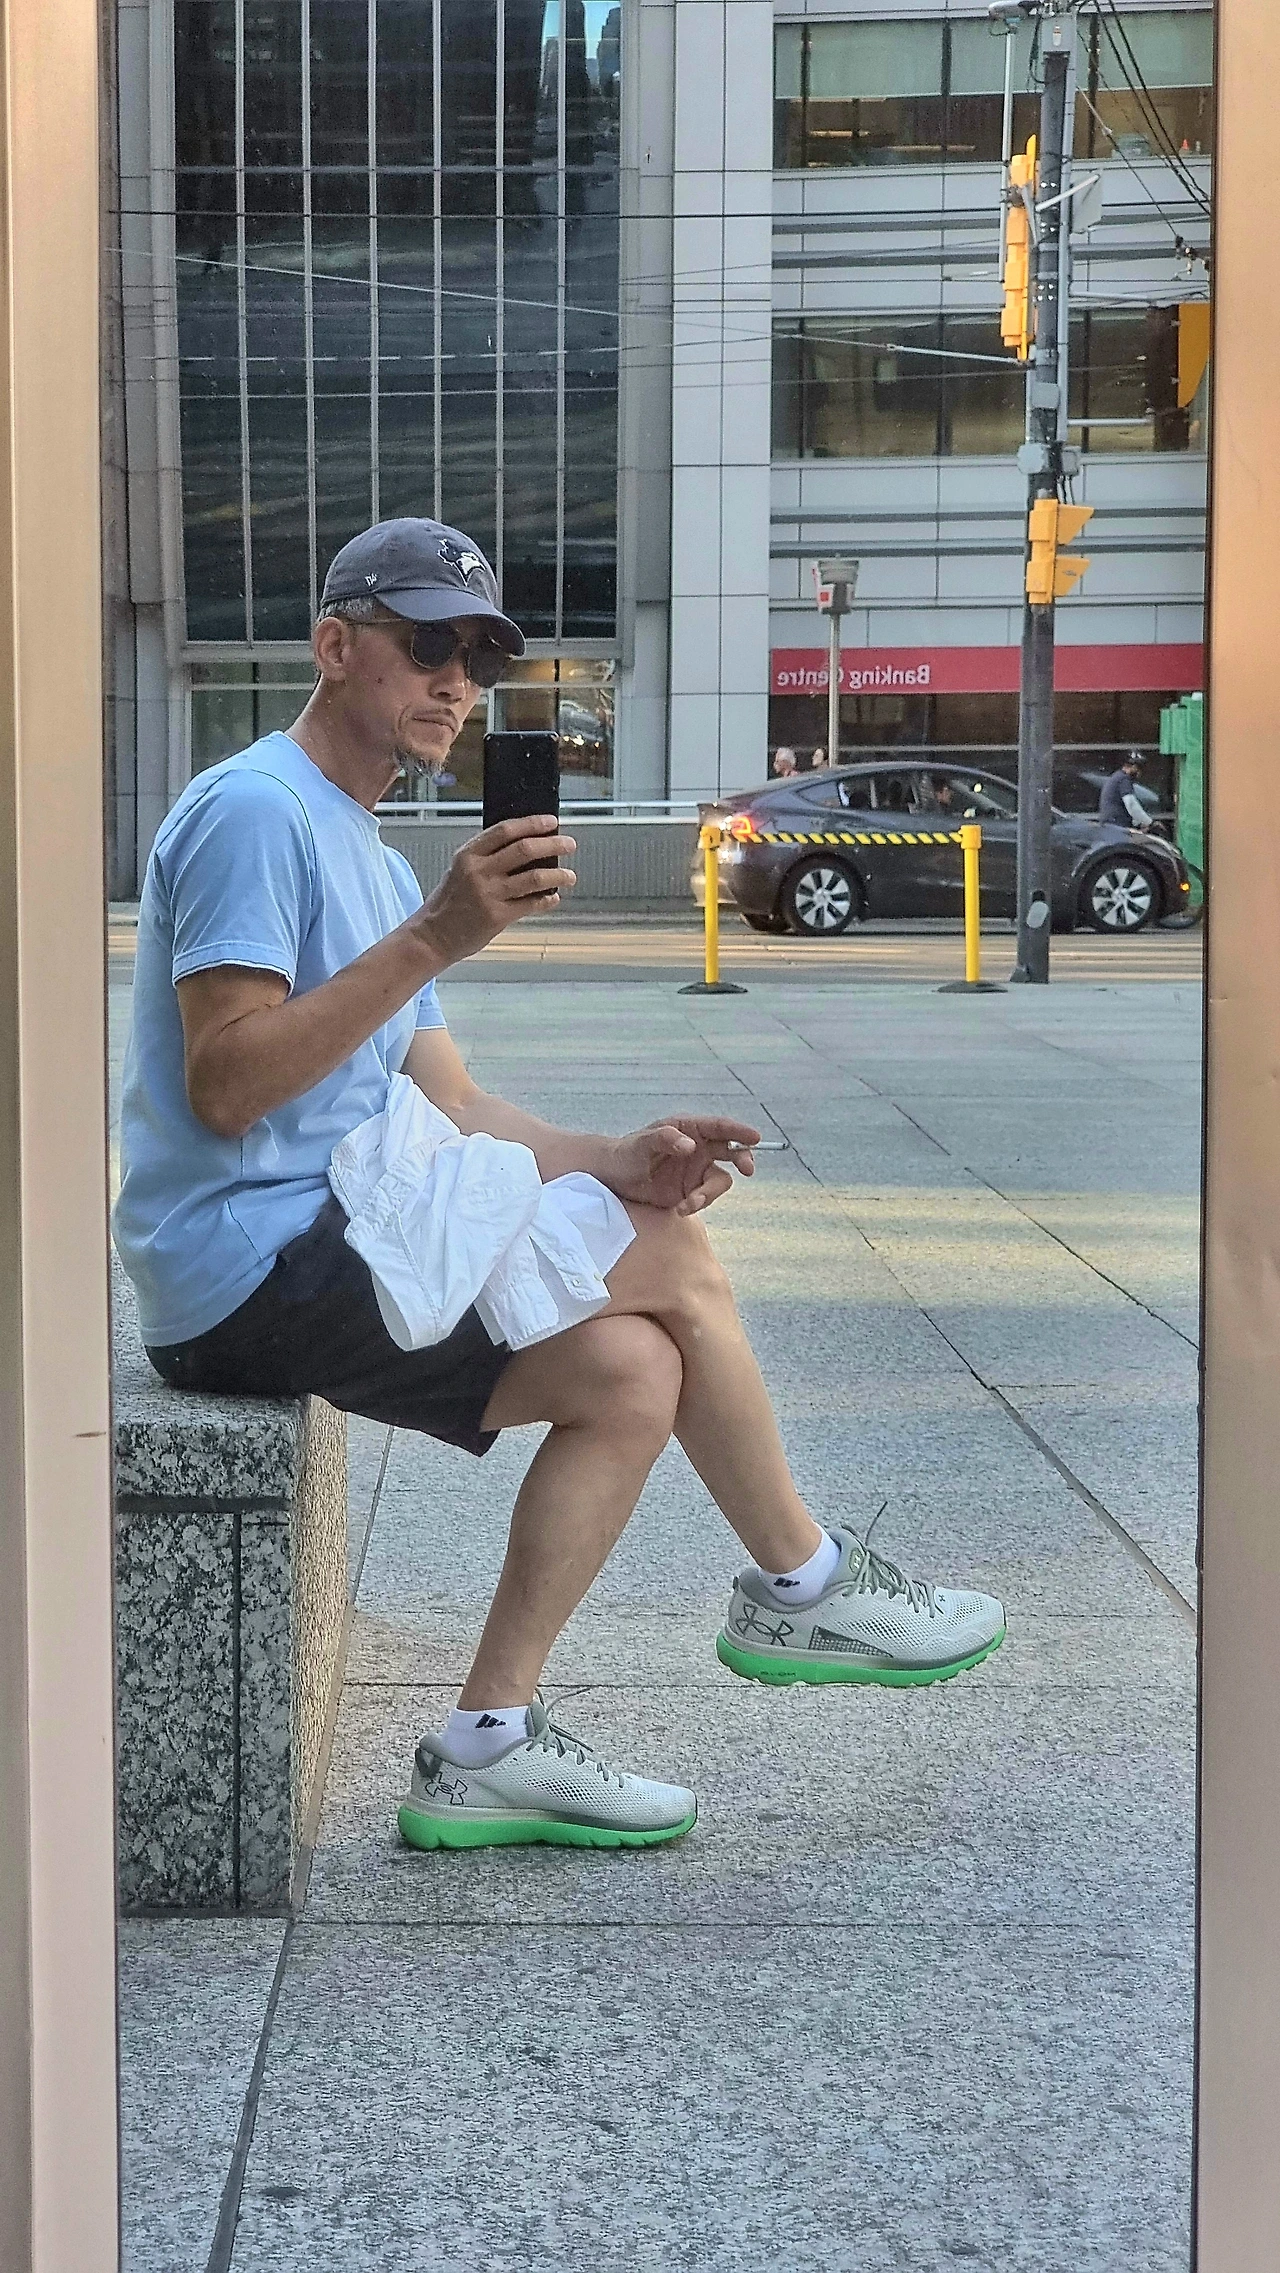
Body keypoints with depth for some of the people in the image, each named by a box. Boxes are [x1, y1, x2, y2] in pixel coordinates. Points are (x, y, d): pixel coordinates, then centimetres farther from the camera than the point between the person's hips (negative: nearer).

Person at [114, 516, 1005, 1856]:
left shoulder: (373, 862, 22)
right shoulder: (255, 809, -10)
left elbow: (454, 1118, 15)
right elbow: (225, 1088, -23)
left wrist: (616, 1161, -3)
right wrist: (436, 938, -27)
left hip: (315, 1258, 10)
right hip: (255, 1263, -10)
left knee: (632, 1372, -3)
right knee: (673, 1261, -12)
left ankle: (488, 1747, 1)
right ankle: (801, 1585, 7)